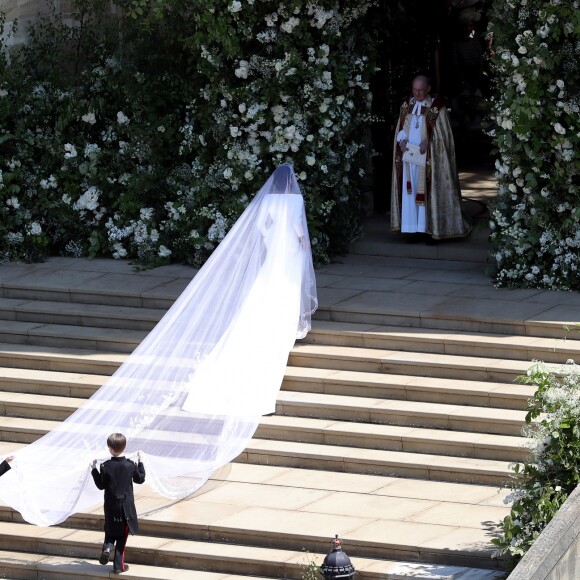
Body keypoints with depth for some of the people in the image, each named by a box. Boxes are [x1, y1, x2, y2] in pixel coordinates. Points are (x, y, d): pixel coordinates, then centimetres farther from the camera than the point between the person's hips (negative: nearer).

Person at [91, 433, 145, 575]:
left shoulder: (106, 467, -12)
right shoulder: (130, 465, -10)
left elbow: (101, 485, -2)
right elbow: (140, 479, 6)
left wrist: (94, 470, 8)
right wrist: (140, 463, 17)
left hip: (111, 506, 0)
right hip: (126, 506, 0)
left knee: (110, 531, 21)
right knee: (122, 536, 9)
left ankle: (107, 546, -10)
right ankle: (118, 565, 10)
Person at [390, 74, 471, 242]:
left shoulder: (437, 107, -6)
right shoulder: (407, 105, 8)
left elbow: (442, 134, -6)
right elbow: (401, 128, 13)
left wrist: (428, 142, -21)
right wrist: (402, 139, -7)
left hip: (429, 158, -4)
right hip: (409, 154, 4)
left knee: (429, 192, -3)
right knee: (411, 191, 2)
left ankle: (430, 229, 1)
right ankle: (415, 229, 5)